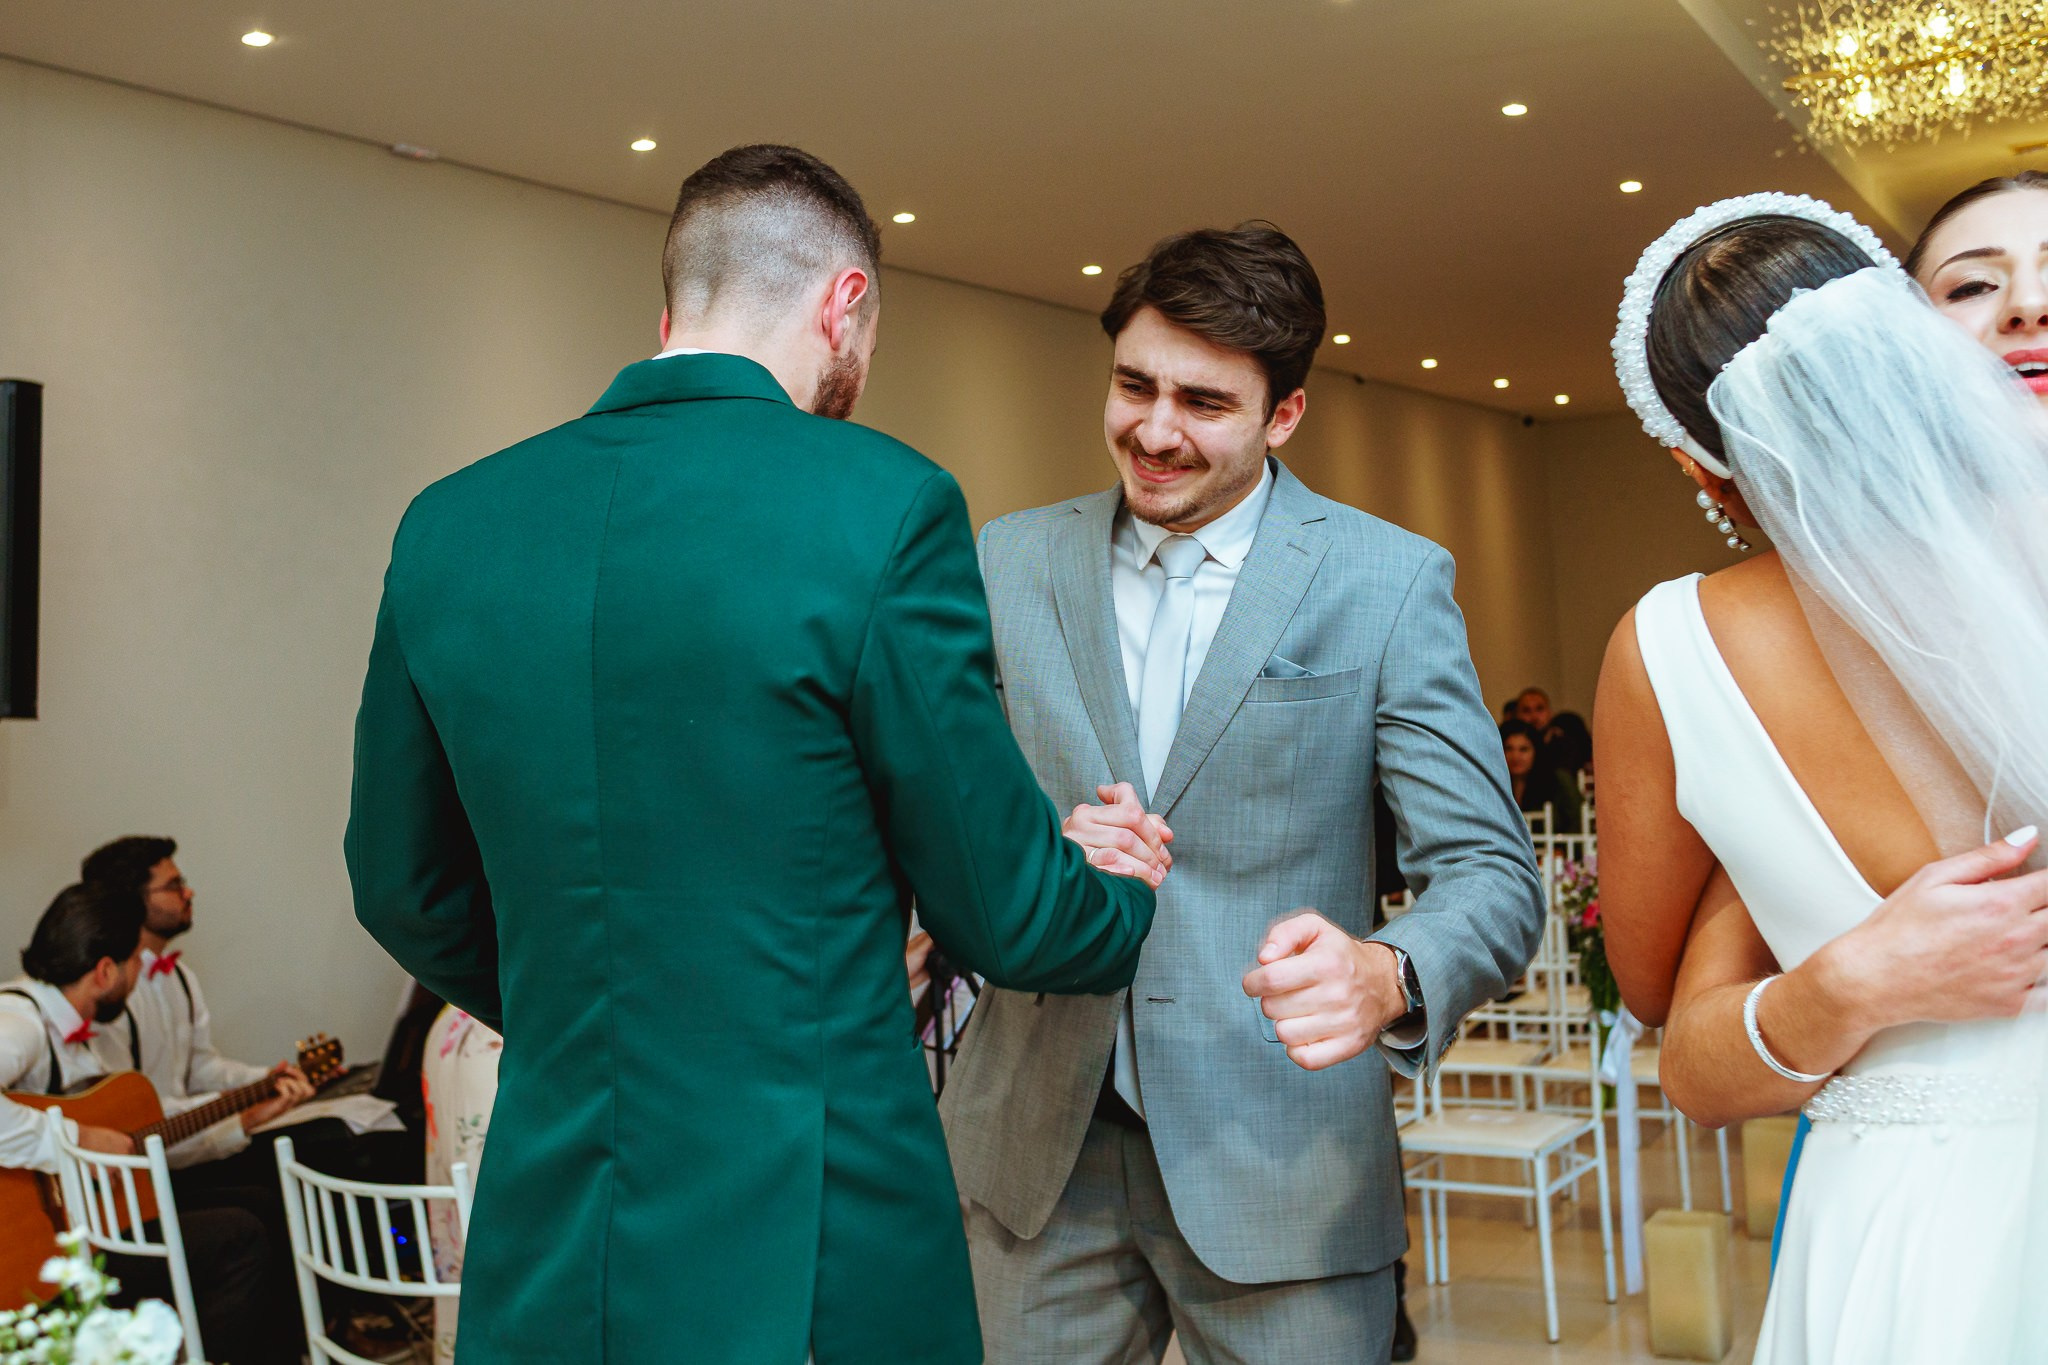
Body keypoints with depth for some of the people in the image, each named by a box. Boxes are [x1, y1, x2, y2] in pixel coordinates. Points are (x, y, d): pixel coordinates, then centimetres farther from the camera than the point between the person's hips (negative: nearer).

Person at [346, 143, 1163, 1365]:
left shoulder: (448, 527, 1)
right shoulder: (882, 506, -14)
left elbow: (405, 890, 12)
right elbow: (1001, 914, -8)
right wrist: (1128, 899, 14)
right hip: (811, 1263, -5)